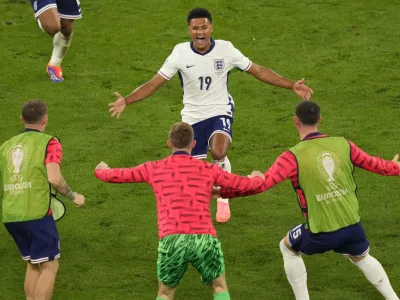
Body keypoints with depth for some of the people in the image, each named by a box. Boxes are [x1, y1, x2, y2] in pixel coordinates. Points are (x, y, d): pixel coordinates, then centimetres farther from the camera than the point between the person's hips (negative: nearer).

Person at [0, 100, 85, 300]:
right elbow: (54, 179, -15)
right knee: (49, 267, 0)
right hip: (36, 214, -6)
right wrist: (73, 197, 0)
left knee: (33, 265, 20)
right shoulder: (49, 143, -3)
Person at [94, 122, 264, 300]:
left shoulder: (154, 169, 15)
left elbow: (114, 176, 26)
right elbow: (244, 185, 23)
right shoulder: (208, 170, 14)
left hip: (171, 240, 0)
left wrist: (101, 170, 50)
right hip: (204, 239, 0)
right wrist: (258, 178, 48)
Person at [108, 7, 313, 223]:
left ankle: (223, 198, -3)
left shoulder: (226, 50, -11)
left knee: (218, 152, -30)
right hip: (192, 117, 2)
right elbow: (154, 84, -8)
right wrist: (125, 101, -21)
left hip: (220, 112, -2)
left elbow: (259, 71, -1)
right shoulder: (180, 54, -11)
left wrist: (291, 86, -7)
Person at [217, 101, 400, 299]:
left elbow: (261, 184, -19)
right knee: (362, 258, 33)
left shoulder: (293, 157, -13)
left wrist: (222, 192, -12)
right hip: (353, 226, 4)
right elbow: (374, 164, 13)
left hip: (321, 233, -4)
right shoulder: (343, 145, -1)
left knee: (288, 248, 26)